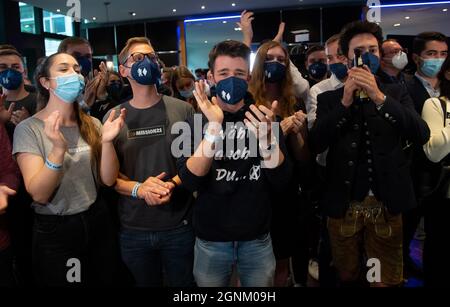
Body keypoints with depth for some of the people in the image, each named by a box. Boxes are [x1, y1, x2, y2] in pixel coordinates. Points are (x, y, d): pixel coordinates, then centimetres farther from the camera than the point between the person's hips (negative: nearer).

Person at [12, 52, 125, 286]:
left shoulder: (92, 124, 1)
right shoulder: (29, 129, -11)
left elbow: (108, 179, -5)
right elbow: (38, 194, -18)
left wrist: (107, 142, -22)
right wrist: (58, 149, -33)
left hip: (97, 222, 4)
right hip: (54, 231, -4)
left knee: (103, 281, 19)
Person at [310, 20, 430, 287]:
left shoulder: (396, 93, 4)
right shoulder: (329, 98, 3)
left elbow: (422, 134, -12)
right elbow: (316, 144, -11)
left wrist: (379, 97, -23)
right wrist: (344, 102, -21)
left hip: (386, 205, 0)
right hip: (343, 205, 0)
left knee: (387, 280, 12)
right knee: (346, 277, 18)